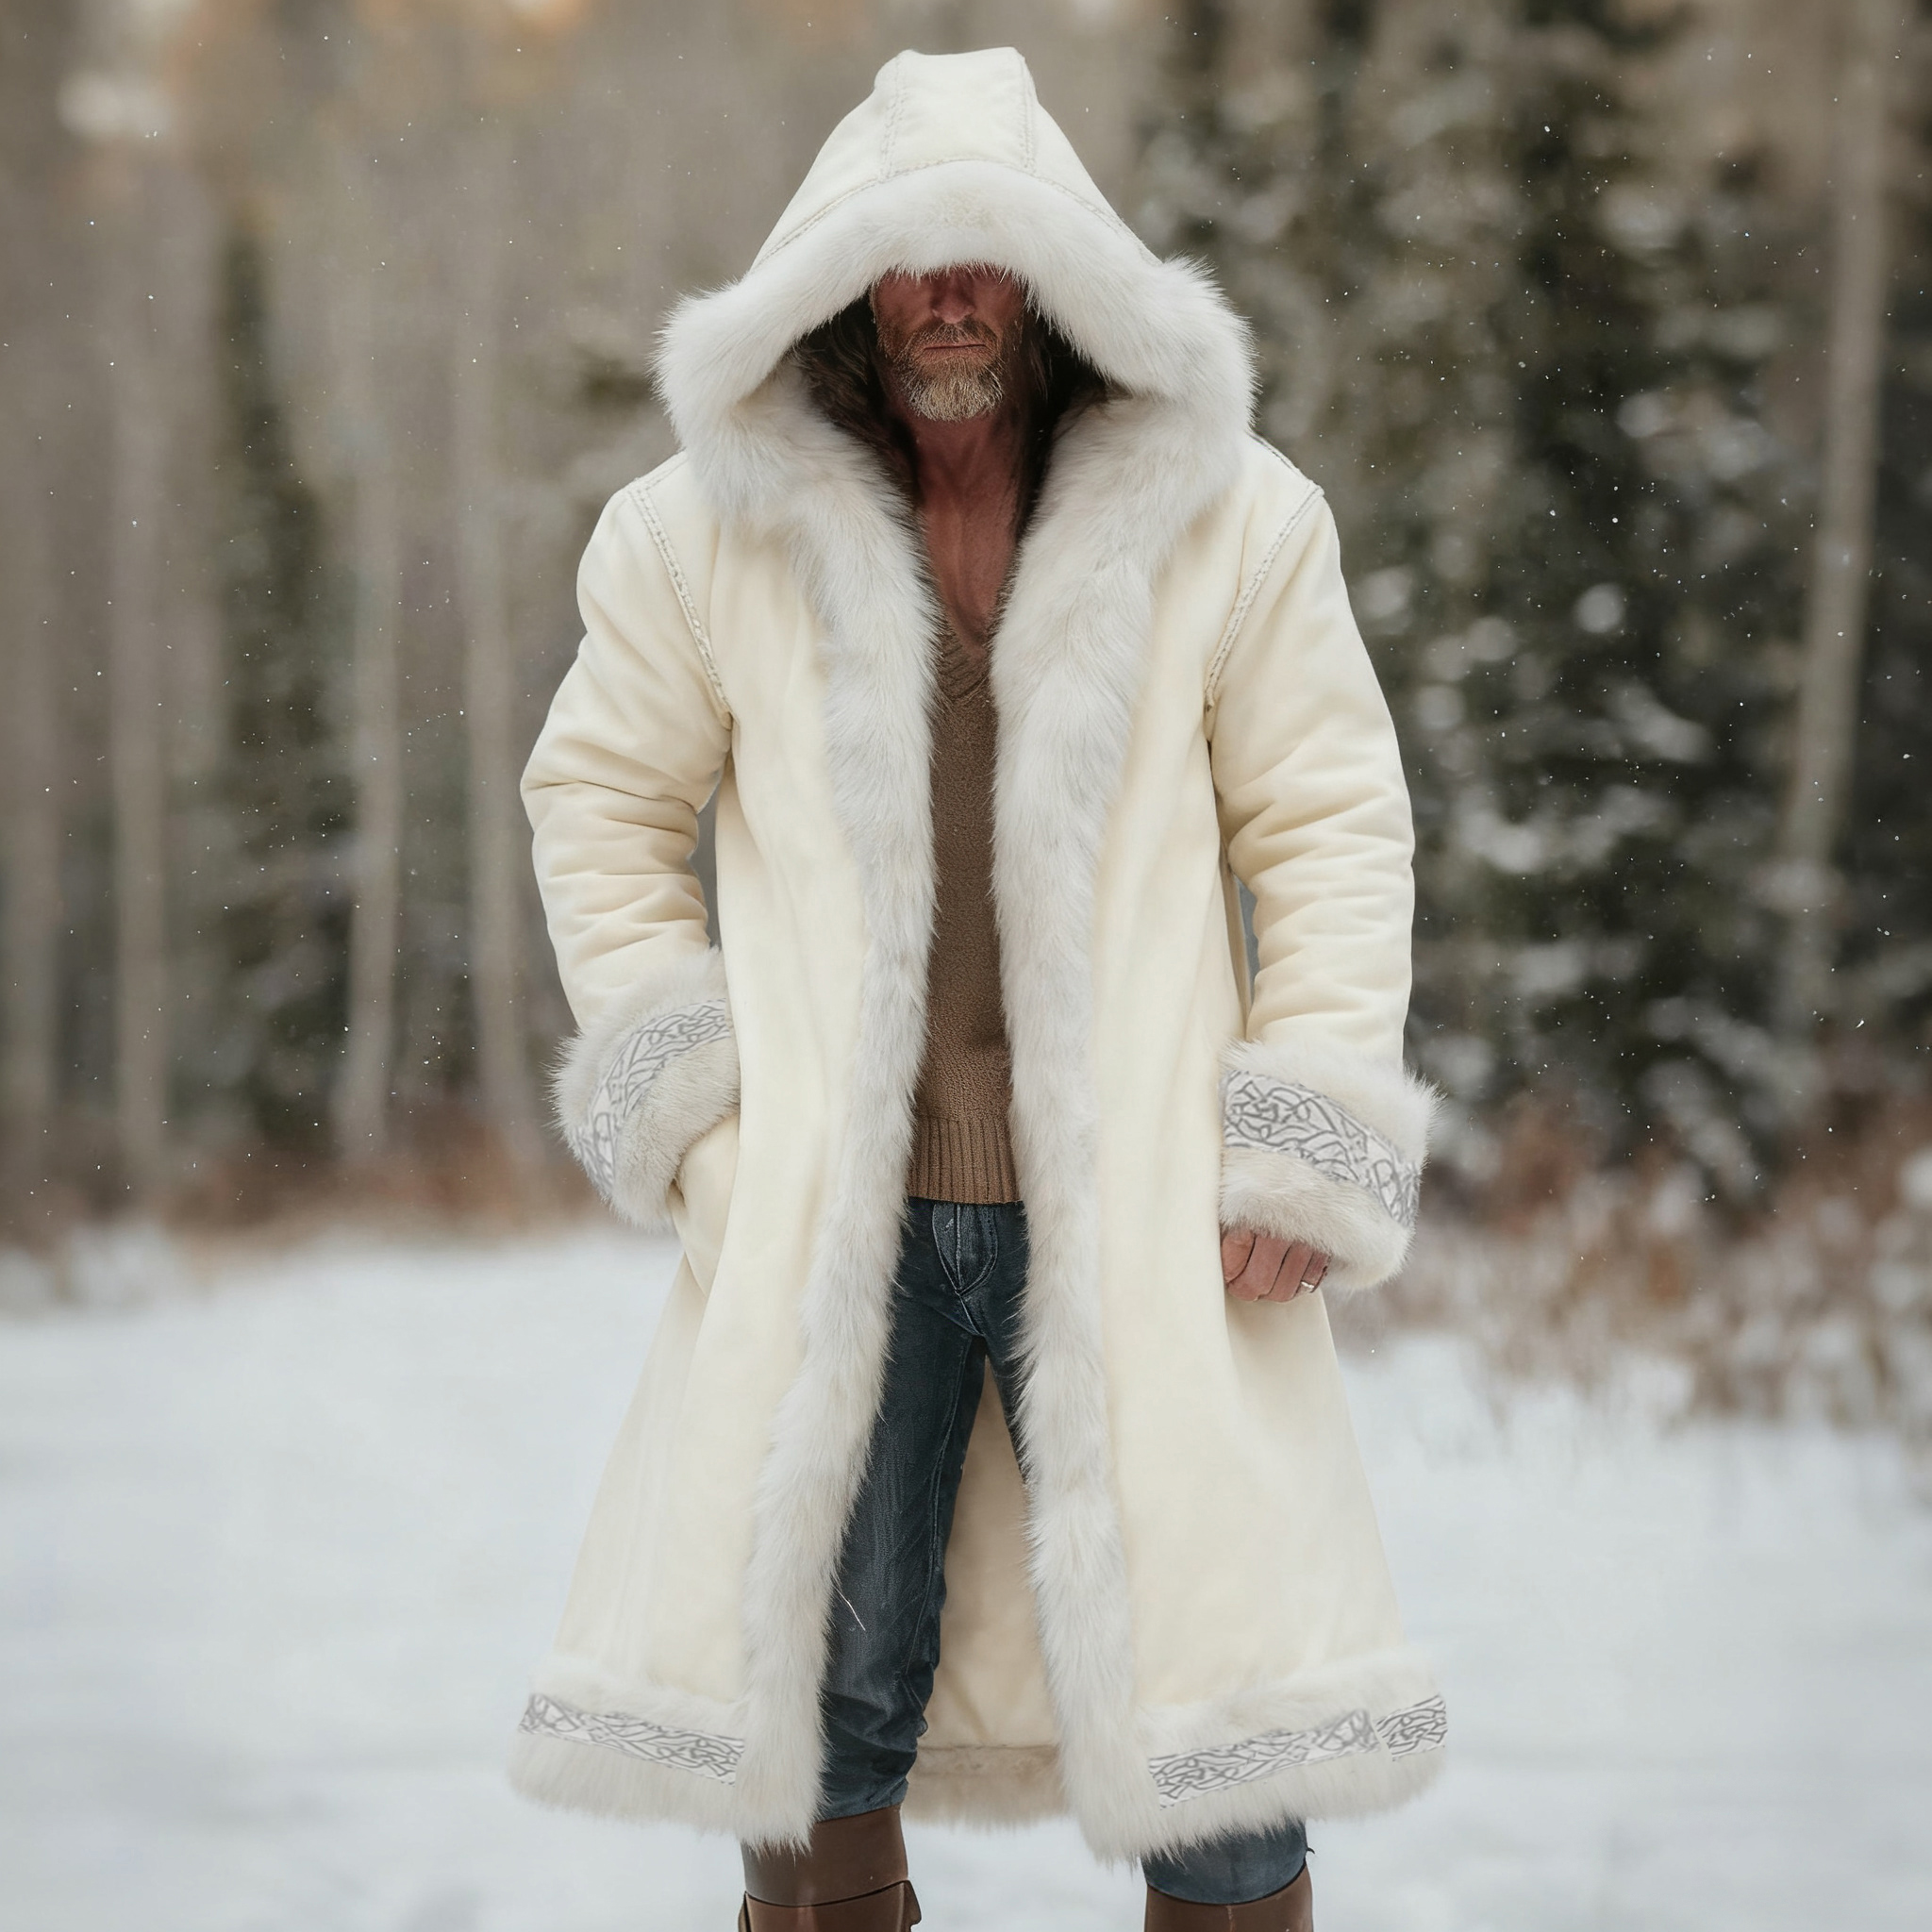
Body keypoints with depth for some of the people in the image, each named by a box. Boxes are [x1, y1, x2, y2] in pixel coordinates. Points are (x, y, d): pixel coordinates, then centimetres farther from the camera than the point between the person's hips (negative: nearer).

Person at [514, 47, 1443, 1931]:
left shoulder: (1228, 517, 1)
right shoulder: (708, 526, 3)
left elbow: (1334, 831, 4)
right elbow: (604, 798, 13)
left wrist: (1302, 1156, -3)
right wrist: (683, 1099, 3)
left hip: (1137, 1212, -1)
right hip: (829, 1214, 1)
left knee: (1211, 1710, 1)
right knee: (812, 1711, 8)